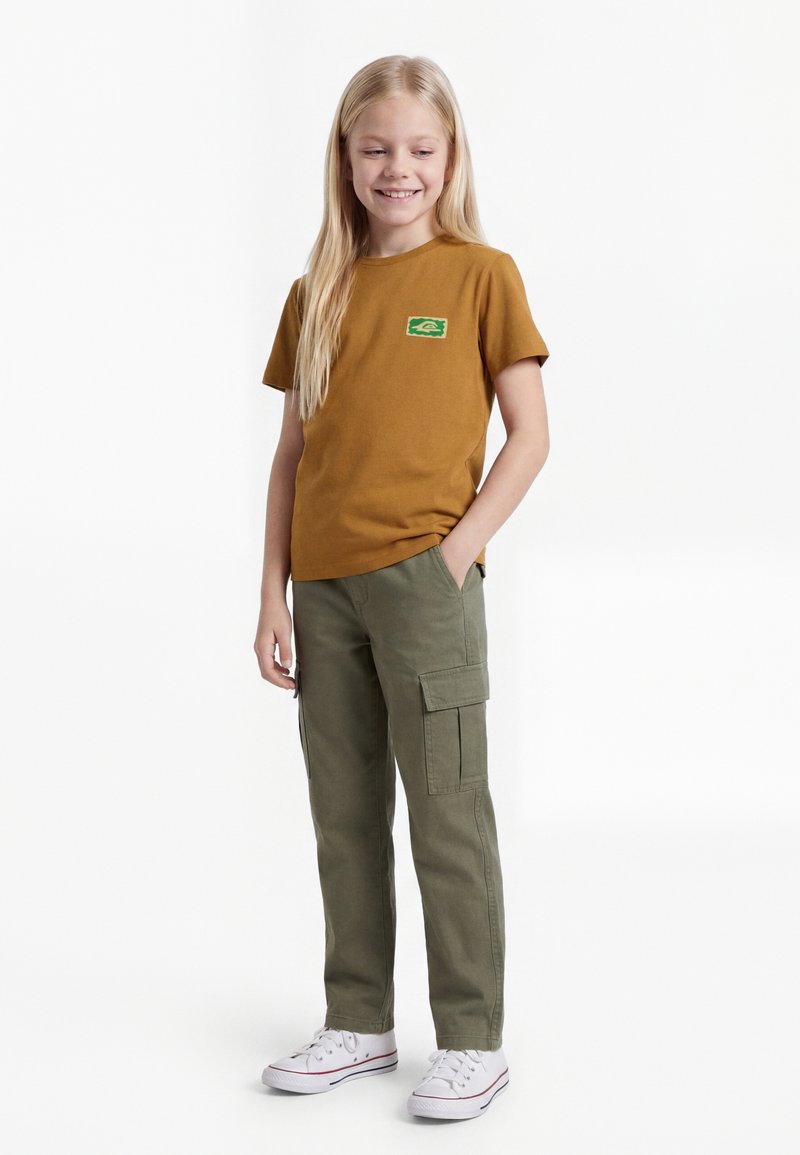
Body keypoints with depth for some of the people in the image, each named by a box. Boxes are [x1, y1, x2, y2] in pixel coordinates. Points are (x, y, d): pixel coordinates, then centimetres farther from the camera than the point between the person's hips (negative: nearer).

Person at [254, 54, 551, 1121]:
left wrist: (457, 552, -12)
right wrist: (274, 594, 6)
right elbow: (293, 454, 12)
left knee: (448, 819, 0)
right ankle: (359, 1025, 25)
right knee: (345, 820, 12)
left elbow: (530, 436, -2)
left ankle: (473, 1042, 11)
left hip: (425, 579, -5)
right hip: (326, 588, 5)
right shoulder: (318, 294, 12)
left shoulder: (481, 275, 0)